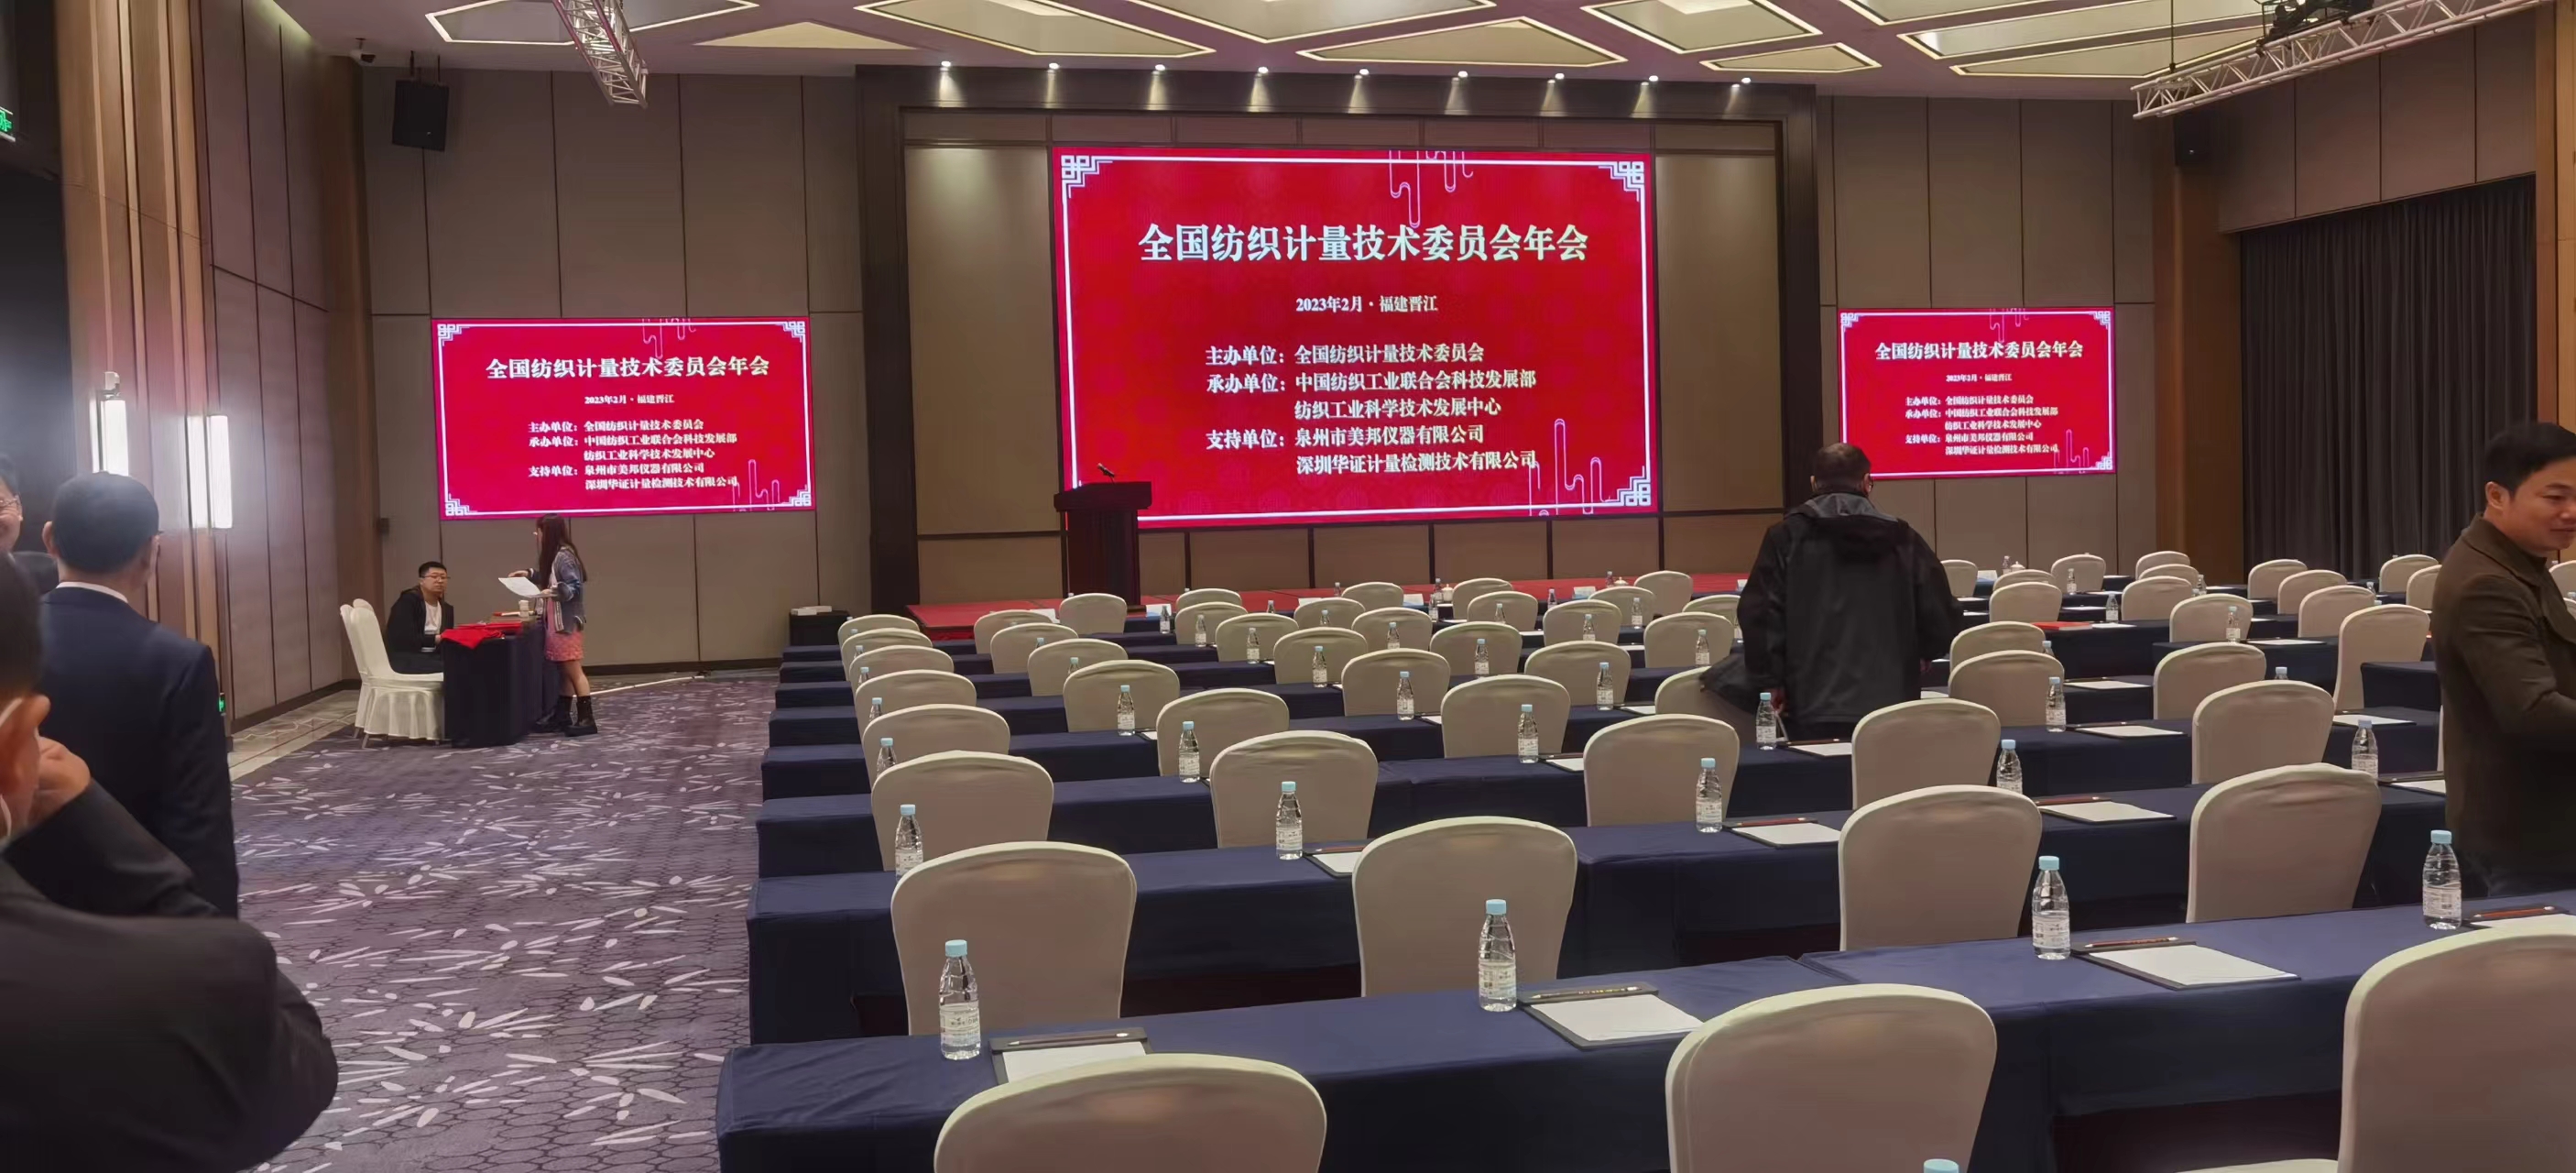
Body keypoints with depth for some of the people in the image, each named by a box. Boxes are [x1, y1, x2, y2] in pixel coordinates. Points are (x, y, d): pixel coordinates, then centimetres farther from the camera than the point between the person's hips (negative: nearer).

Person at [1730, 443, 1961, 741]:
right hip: (1890, 706, 2)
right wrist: (1909, 658, 27)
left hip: (1815, 709, -2)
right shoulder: (1903, 539, 8)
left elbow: (1760, 615, -6)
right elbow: (1942, 622, 8)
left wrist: (1770, 680, 4)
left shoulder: (1788, 537, 2)